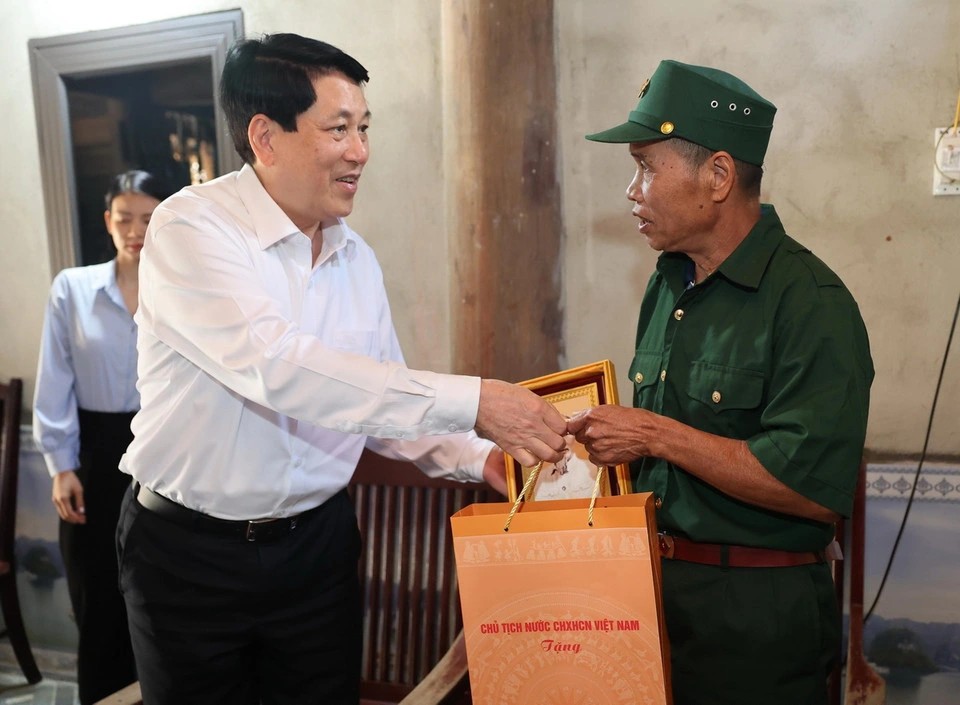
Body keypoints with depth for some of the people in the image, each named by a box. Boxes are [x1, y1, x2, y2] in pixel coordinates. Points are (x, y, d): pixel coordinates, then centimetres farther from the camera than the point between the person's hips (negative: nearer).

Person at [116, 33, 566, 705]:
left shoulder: (358, 259, 1)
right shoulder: (191, 226, -18)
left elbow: (382, 399, 6)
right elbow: (276, 366, -32)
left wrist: (477, 458, -12)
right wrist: (472, 402, -34)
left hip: (318, 542, 4)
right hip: (190, 551, -4)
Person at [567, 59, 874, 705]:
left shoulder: (811, 302, -19)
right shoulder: (669, 285, 6)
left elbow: (816, 488, -27)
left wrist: (657, 435, -23)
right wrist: (609, 438, -1)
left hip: (754, 622, -7)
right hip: (655, 588, 7)